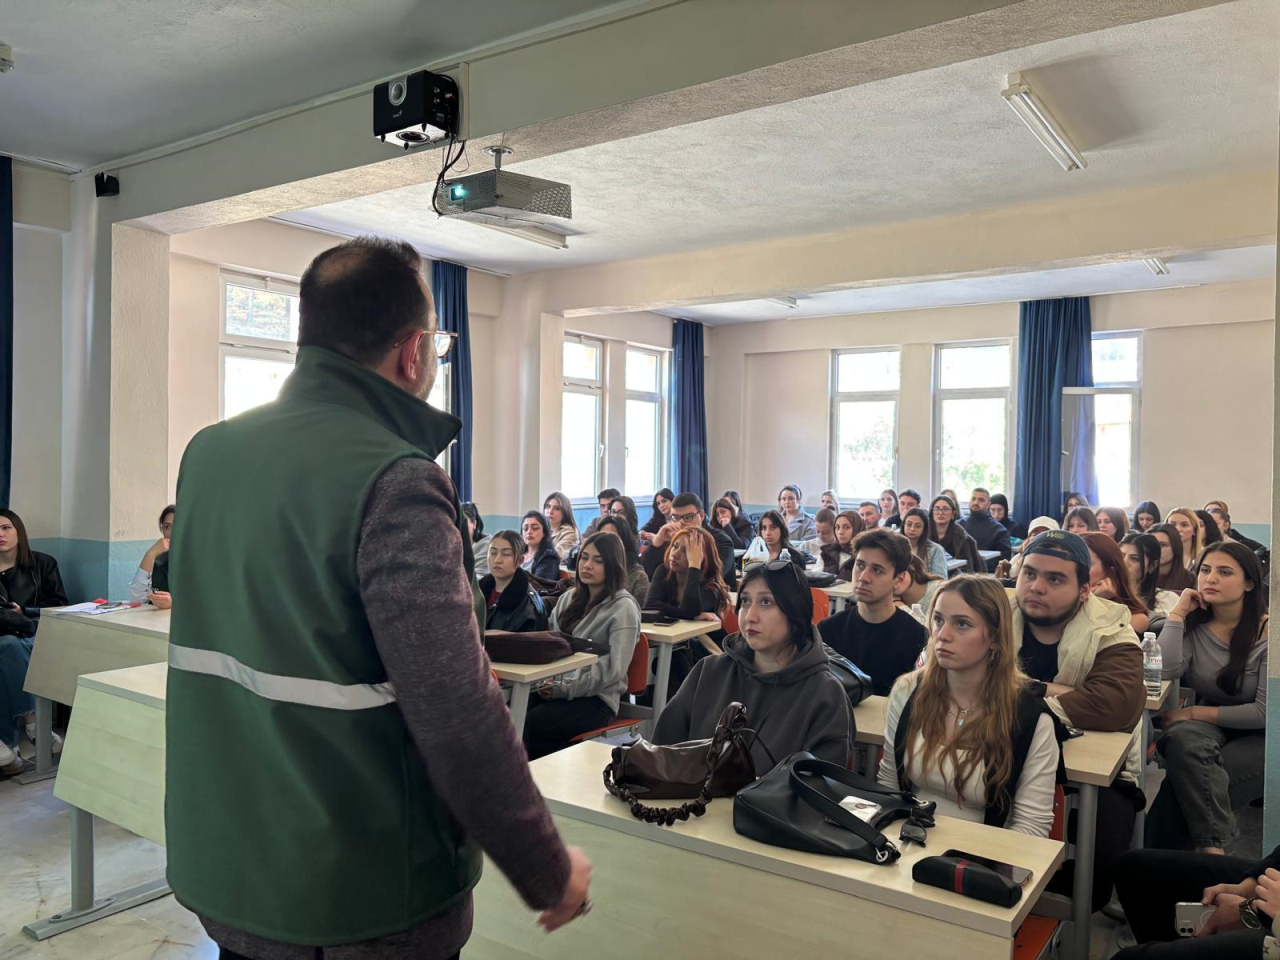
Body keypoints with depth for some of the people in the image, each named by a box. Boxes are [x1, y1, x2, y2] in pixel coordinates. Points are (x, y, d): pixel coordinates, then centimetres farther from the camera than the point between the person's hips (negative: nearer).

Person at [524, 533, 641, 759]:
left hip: (596, 698, -5)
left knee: (528, 724, -29)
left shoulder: (623, 607, -6)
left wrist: (563, 689, -17)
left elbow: (614, 670, -13)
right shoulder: (569, 598, 15)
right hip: (556, 688, 5)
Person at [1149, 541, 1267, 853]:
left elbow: (1265, 712, -16)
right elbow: (1166, 671, -22)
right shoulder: (1194, 626, -2)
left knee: (1184, 784, -29)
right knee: (1183, 737, -34)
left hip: (1258, 739, -3)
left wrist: (1195, 713, -16)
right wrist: (1178, 613, -16)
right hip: (1208, 728, 3)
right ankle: (1213, 846, -29)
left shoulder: (1267, 632, -13)